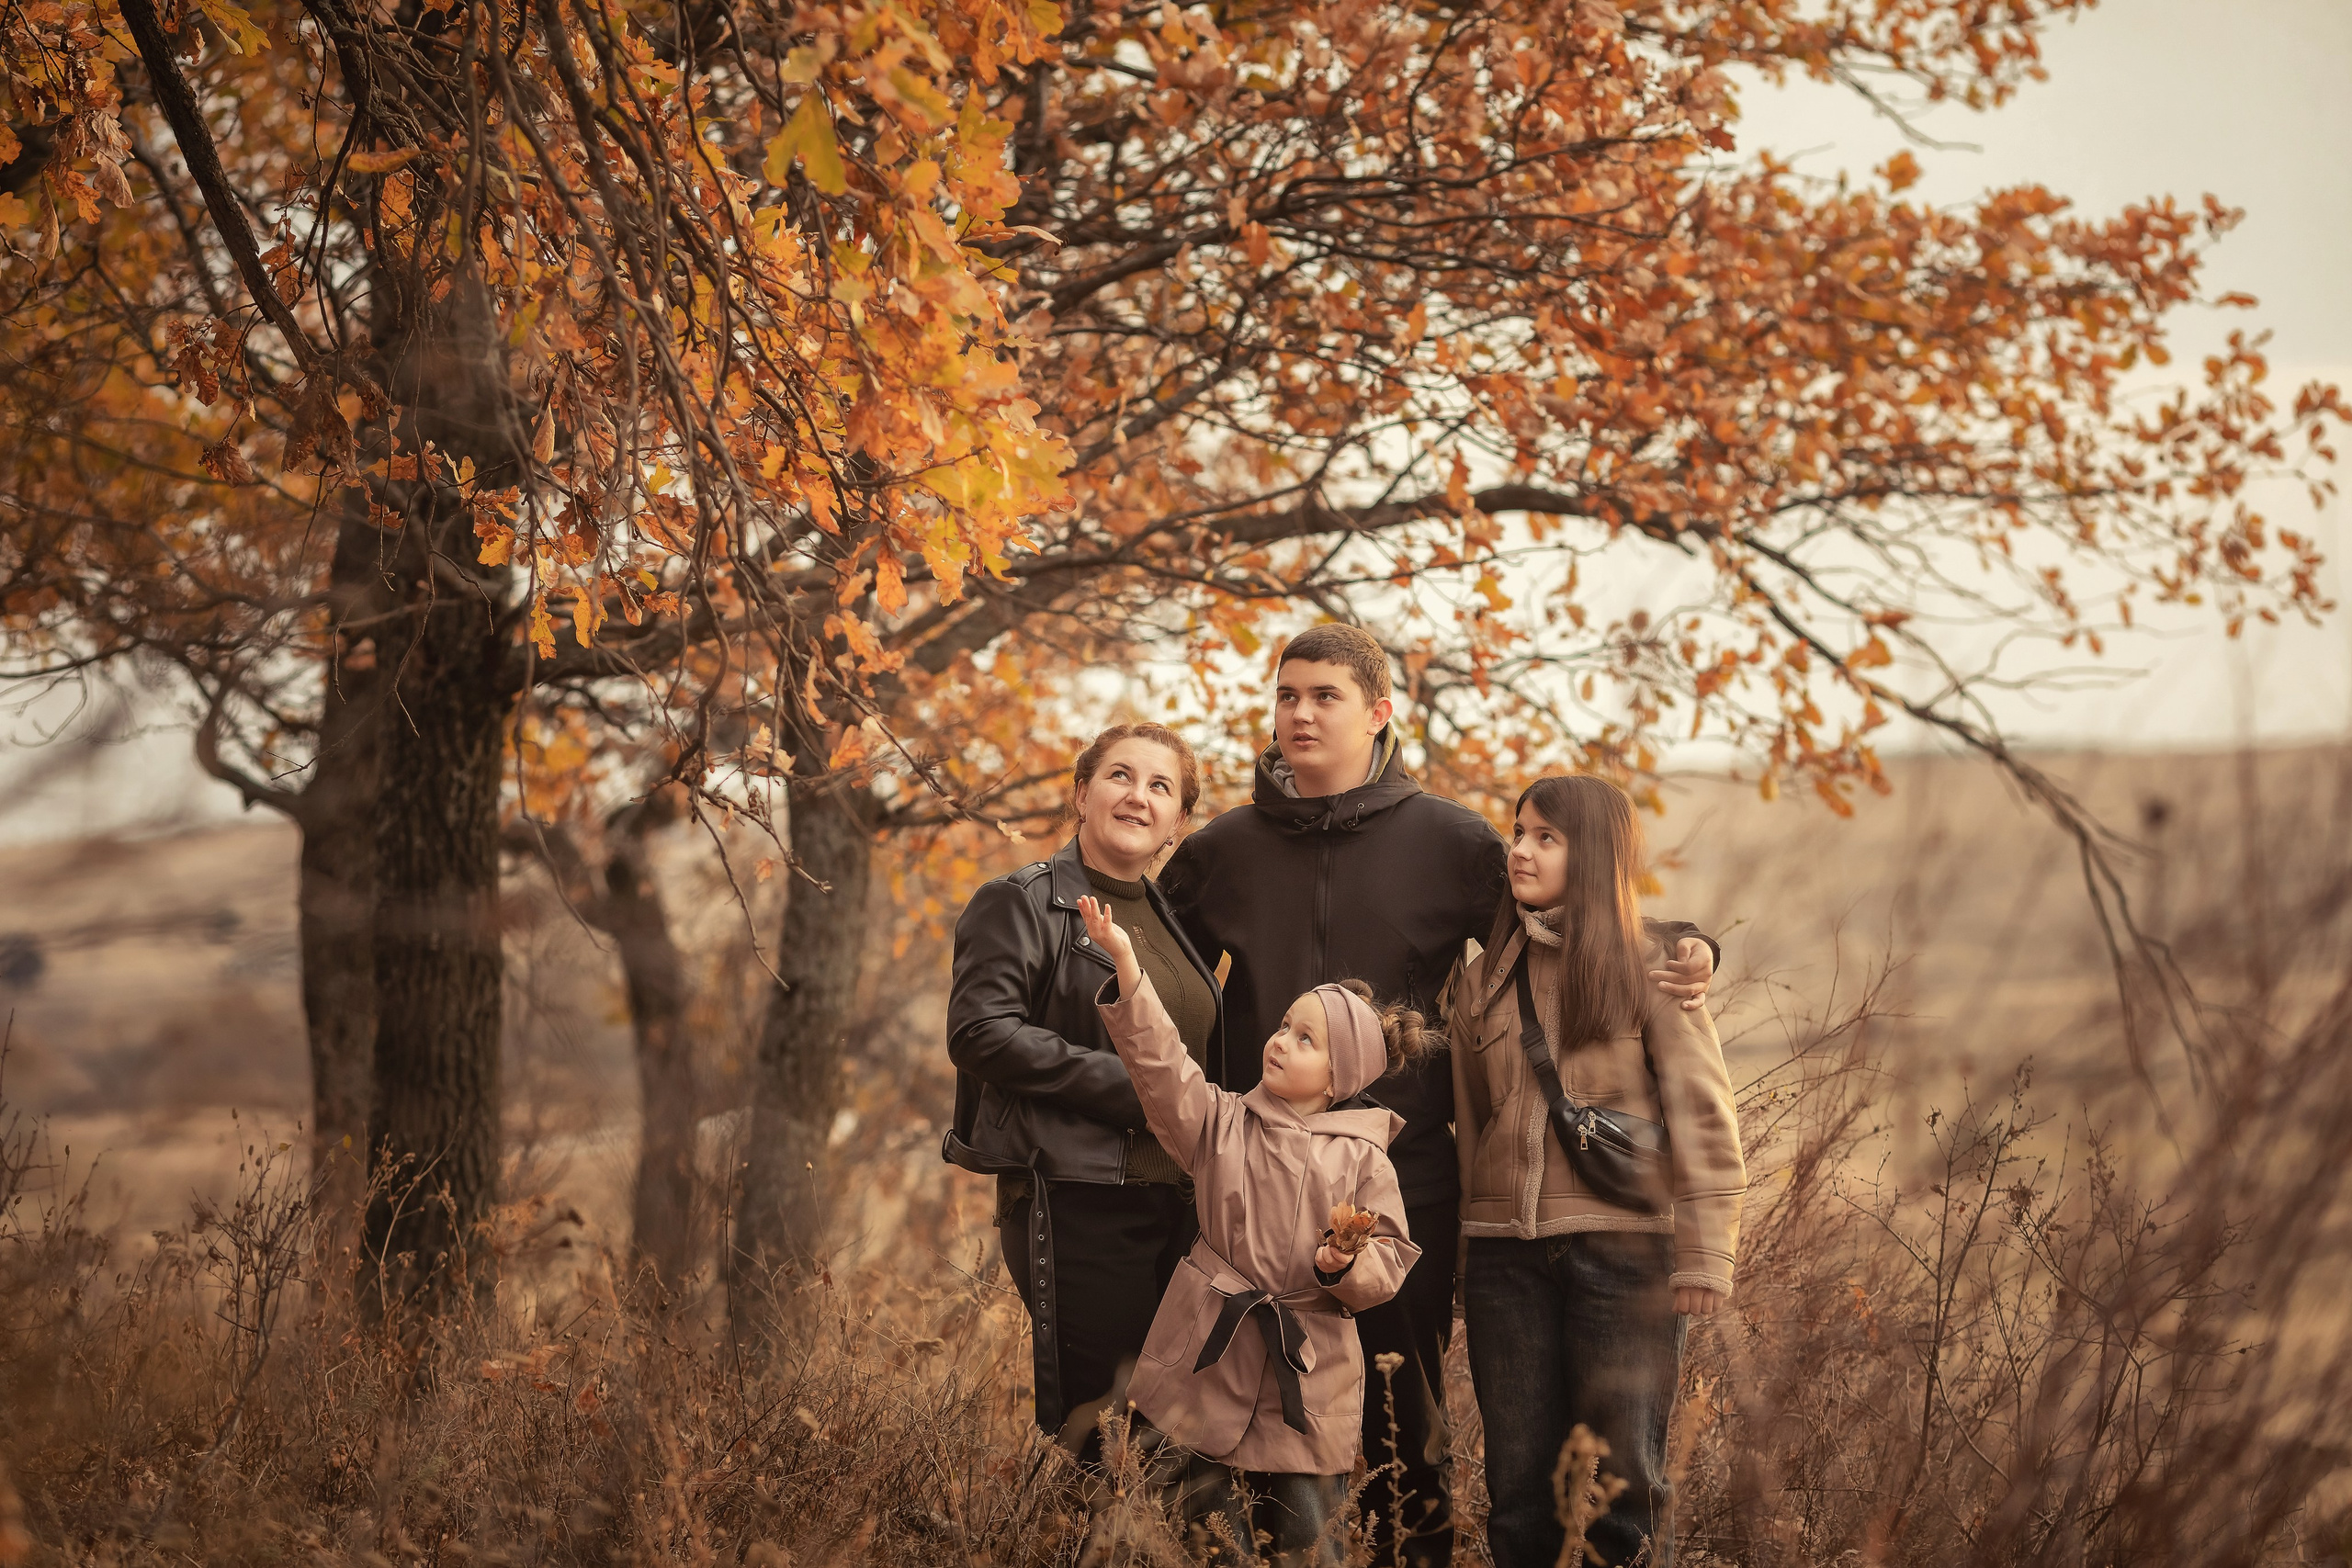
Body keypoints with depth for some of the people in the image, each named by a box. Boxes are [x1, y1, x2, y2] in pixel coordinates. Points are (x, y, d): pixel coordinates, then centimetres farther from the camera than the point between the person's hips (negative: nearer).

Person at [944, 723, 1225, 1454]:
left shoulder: (1171, 920, 20)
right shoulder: (1025, 904, -3)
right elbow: (979, 1033, -16)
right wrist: (1131, 1088, -16)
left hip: (1172, 1205, 7)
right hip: (1076, 1202, -7)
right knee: (1100, 1429, -10)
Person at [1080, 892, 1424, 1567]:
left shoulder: (1362, 1158, 2)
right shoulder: (1223, 1124, 6)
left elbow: (1387, 1266, 0)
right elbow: (1161, 1065, -8)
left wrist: (1345, 1266, -22)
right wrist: (1127, 968, -19)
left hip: (1308, 1378, -1)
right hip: (1210, 1363, 1)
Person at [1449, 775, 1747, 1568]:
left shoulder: (1649, 967, -1)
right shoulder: (1483, 982, 13)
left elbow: (1701, 1115, -5)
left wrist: (1705, 1252, -10)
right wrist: (1465, 1251, 12)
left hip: (1623, 1247, -4)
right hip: (1506, 1254, 4)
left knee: (1624, 1475, -1)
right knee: (1517, 1480, 7)